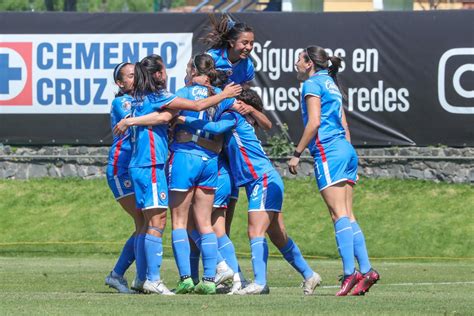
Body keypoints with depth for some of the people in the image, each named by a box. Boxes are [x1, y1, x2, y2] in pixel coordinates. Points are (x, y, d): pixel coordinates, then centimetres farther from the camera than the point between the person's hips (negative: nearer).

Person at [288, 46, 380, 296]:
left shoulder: (313, 84, -3)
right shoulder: (331, 84, 23)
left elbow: (314, 122, -13)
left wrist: (297, 153, -9)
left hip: (328, 151, -9)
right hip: (346, 149, 9)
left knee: (339, 214, -14)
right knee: (348, 216, 5)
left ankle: (350, 272, -21)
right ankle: (366, 270, -4)